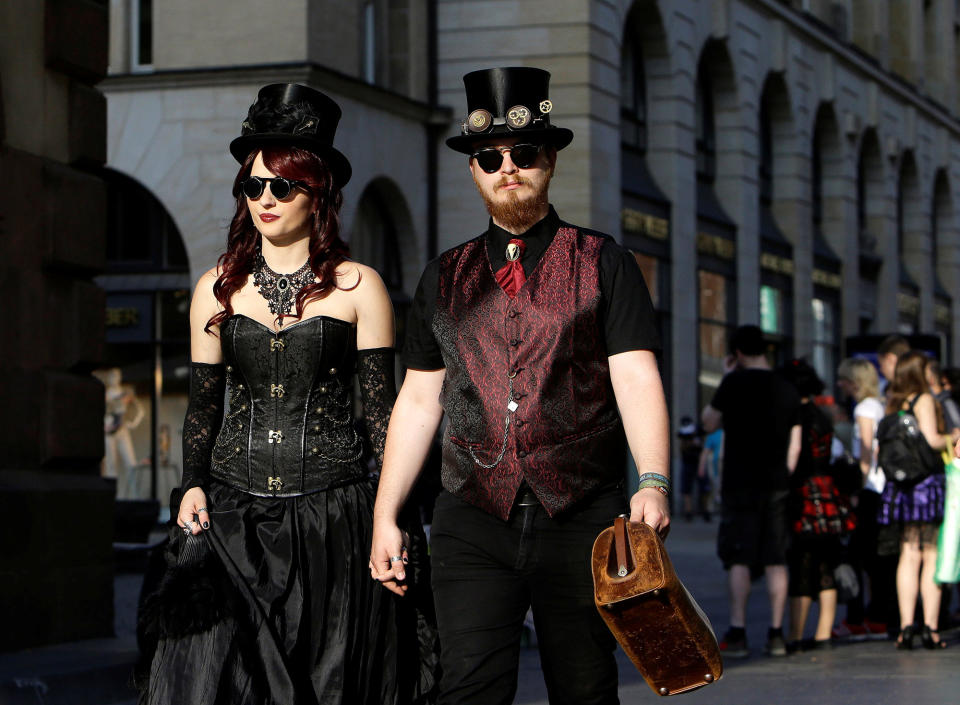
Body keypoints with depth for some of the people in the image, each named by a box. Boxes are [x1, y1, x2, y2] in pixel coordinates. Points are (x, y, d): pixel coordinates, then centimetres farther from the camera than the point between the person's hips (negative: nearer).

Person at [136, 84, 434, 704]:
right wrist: (194, 484, -1)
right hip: (232, 514, 2)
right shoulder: (218, 289, 11)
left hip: (332, 517, -2)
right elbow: (203, 406, 15)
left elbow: (382, 408, 1)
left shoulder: (358, 287, 2)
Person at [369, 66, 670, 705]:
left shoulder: (604, 264, 5)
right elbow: (417, 401, 15)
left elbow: (637, 378, -6)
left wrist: (653, 482, -22)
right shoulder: (444, 279, 14)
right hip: (474, 520, 2)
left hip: (581, 517, -1)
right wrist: (385, 516, 9)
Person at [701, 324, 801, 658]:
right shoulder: (787, 389, 8)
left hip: (740, 484, -4)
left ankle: (737, 633, -5)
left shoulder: (736, 383, -8)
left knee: (738, 558, -2)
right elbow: (795, 445, 9)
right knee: (776, 559, 6)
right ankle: (776, 634, 5)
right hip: (776, 486, 4)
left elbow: (709, 423, 3)